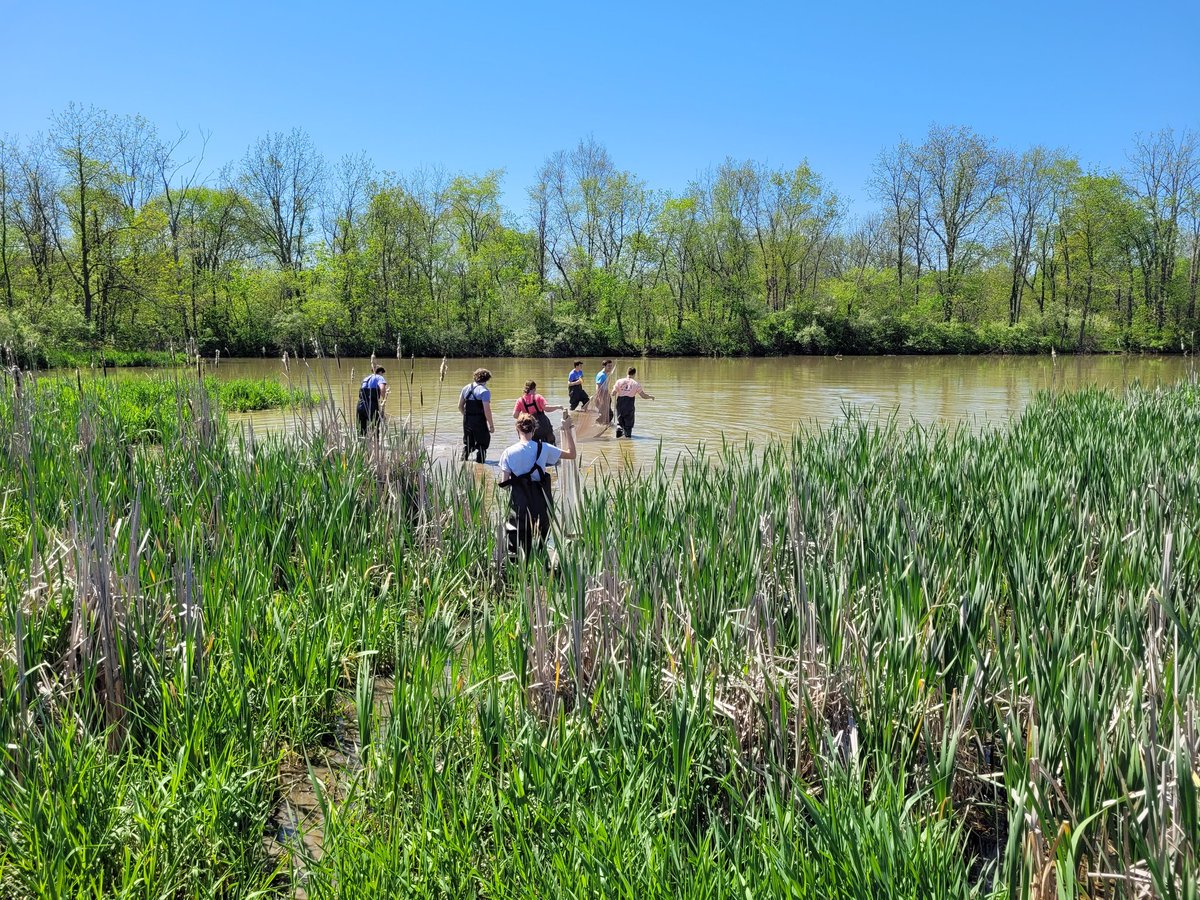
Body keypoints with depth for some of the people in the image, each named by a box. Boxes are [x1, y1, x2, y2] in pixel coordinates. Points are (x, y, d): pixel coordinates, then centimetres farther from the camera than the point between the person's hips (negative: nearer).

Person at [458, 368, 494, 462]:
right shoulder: (485, 391, -13)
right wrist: (491, 425, -10)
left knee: (467, 444, 20)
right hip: (479, 422, -6)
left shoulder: (466, 388, 8)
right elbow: (487, 410, -17)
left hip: (467, 420, 6)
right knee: (482, 444, 6)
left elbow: (460, 406, 14)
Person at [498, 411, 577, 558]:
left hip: (519, 504, -1)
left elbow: (504, 483, -6)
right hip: (541, 505, 1)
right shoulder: (544, 448, -6)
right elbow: (571, 454, 7)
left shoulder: (508, 452, -7)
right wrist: (567, 429, 13)